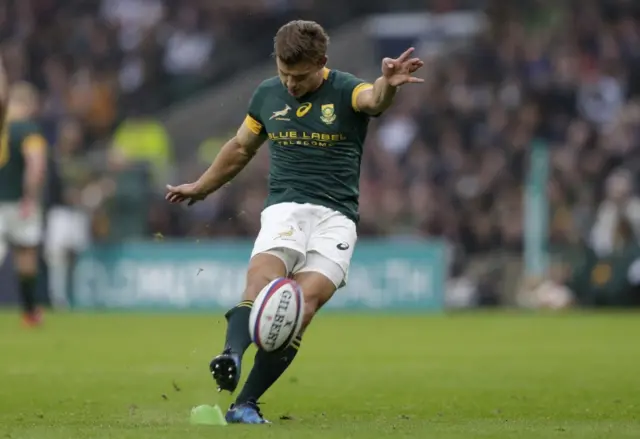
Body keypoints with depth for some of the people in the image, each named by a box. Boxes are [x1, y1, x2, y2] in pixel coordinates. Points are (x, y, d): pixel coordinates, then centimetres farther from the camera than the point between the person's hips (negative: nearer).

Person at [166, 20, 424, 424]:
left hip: (336, 217, -2)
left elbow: (374, 100, -28)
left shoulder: (345, 90, -2)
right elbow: (241, 148, 29)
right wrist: (201, 188, 39)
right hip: (284, 208, 2)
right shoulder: (267, 95, 11)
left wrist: (388, 85, -52)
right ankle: (232, 357, -53)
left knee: (304, 304, -19)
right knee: (262, 284, -27)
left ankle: (245, 404, -15)